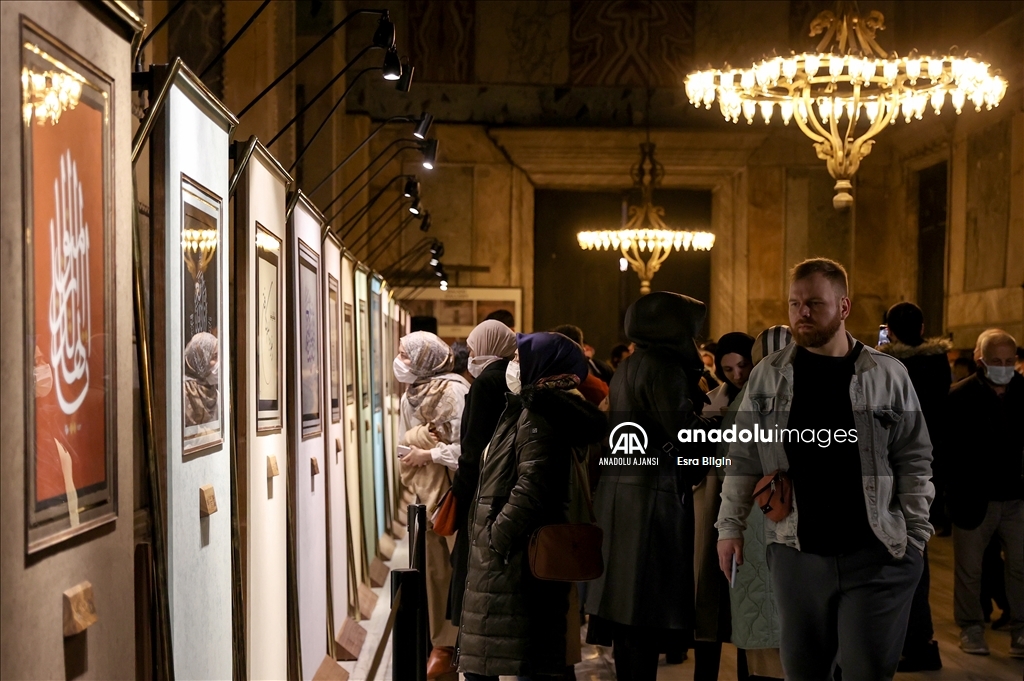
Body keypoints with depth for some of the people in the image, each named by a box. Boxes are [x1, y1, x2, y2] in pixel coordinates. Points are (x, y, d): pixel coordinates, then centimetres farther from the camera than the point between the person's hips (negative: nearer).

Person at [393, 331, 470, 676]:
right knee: (435, 568, 7)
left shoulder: (453, 391, -13)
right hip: (427, 493, 7)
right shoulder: (409, 397, 11)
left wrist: (428, 455, -13)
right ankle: (443, 644, 16)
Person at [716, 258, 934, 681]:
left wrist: (916, 537, -4)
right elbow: (744, 459, 8)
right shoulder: (767, 377, 4)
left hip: (877, 556, -2)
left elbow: (914, 462, 1)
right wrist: (730, 527, 3)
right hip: (796, 554, 2)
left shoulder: (888, 375, -1)